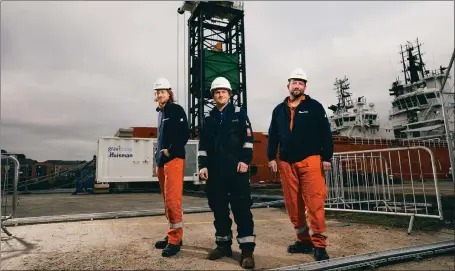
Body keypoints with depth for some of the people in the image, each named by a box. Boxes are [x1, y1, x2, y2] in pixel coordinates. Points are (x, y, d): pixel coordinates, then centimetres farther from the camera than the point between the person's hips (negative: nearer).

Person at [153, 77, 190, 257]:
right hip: (162, 161, 8)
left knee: (172, 200, -10)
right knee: (167, 201, 10)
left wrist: (170, 151, -14)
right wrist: (158, 158, 16)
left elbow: (184, 134, -13)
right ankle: (173, 235, 19)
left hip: (174, 160, -8)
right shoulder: (160, 112, 20)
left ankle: (175, 240, -3)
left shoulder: (177, 110, -3)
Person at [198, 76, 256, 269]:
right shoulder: (209, 119, 15)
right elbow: (203, 144, 14)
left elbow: (248, 138, -1)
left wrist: (245, 160, -11)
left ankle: (247, 249, -2)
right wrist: (203, 165, 4)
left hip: (237, 167, -4)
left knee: (241, 207, -6)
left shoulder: (239, 113, 6)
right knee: (219, 208, 8)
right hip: (215, 169, 4)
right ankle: (223, 244, 21)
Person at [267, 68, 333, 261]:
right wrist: (271, 157, 7)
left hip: (310, 160, -4)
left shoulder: (314, 106, 4)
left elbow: (325, 134, 0)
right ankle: (304, 240, 20)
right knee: (292, 204, 7)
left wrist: (326, 158, -6)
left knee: (314, 203, -7)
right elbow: (273, 136, 15)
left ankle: (319, 245, 1)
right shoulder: (279, 110, 15)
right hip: (286, 162, 4)